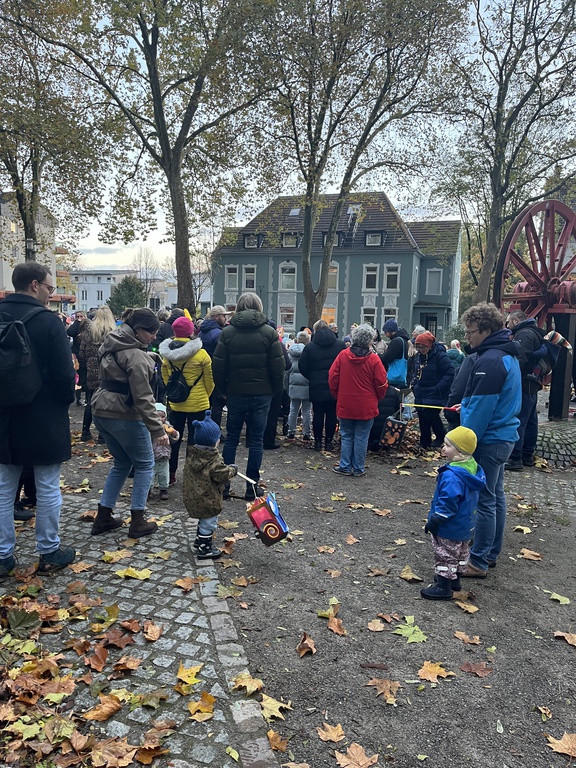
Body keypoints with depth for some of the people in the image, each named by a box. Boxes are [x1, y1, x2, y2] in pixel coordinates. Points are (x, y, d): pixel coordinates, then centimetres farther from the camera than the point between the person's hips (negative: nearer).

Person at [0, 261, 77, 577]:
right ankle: (49, 552, 19)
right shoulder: (48, 321, -14)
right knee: (47, 488, 8)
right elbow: (64, 373, -15)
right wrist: (67, 399, 4)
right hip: (44, 420, -5)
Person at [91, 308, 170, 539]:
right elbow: (143, 397, -23)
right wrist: (157, 429, -22)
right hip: (124, 416, -9)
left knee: (122, 463, 20)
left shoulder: (112, 345, 10)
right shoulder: (135, 355, -19)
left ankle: (103, 518, 22)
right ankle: (137, 522, 8)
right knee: (145, 464, 6)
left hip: (101, 411, 9)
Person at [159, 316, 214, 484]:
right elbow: (209, 380, -5)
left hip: (175, 403, 4)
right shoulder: (201, 354, -15)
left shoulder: (166, 354, -3)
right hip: (197, 404, -4)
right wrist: (205, 395, 13)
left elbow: (165, 378, 8)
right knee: (194, 439, 6)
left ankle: (170, 473, 23)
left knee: (174, 438, 15)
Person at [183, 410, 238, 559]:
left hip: (192, 497, 8)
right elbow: (223, 474, -22)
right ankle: (204, 549, 17)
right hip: (207, 500, -8)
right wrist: (233, 469, -2)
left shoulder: (192, 455, 0)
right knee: (209, 523, 8)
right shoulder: (214, 460, -25)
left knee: (203, 520, 28)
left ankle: (199, 541, 42)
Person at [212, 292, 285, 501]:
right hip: (261, 393, -1)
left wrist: (223, 389, 9)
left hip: (235, 393, 1)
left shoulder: (228, 332, -1)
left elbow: (218, 366, -2)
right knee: (256, 440, 6)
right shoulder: (269, 332, -4)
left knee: (231, 438, 11)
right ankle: (252, 487, 10)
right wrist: (275, 389, 8)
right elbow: (278, 366, -5)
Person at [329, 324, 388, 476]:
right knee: (361, 438, 8)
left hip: (345, 405, 2)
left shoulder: (343, 355, -5)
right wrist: (376, 399, 13)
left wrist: (337, 396, 15)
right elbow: (381, 384, -6)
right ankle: (358, 469, 15)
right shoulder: (374, 359, -12)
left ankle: (345, 466, 17)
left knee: (346, 436, 14)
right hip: (366, 406, -2)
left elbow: (332, 378, 0)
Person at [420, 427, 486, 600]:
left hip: (449, 527, -10)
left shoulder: (452, 475, -33)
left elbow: (448, 502, -32)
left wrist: (433, 521, -20)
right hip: (465, 525, 10)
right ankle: (454, 579, 40)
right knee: (461, 552, 23)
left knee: (445, 555, 5)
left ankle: (443, 587, 16)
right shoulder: (473, 468, -3)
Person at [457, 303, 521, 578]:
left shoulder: (490, 361, -22)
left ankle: (478, 563, 8)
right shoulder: (508, 354, 11)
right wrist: (467, 404, 17)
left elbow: (481, 409, -23)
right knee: (496, 496, 18)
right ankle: (491, 553, 31)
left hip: (489, 441, -10)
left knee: (485, 501, -2)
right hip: (504, 436, 11)